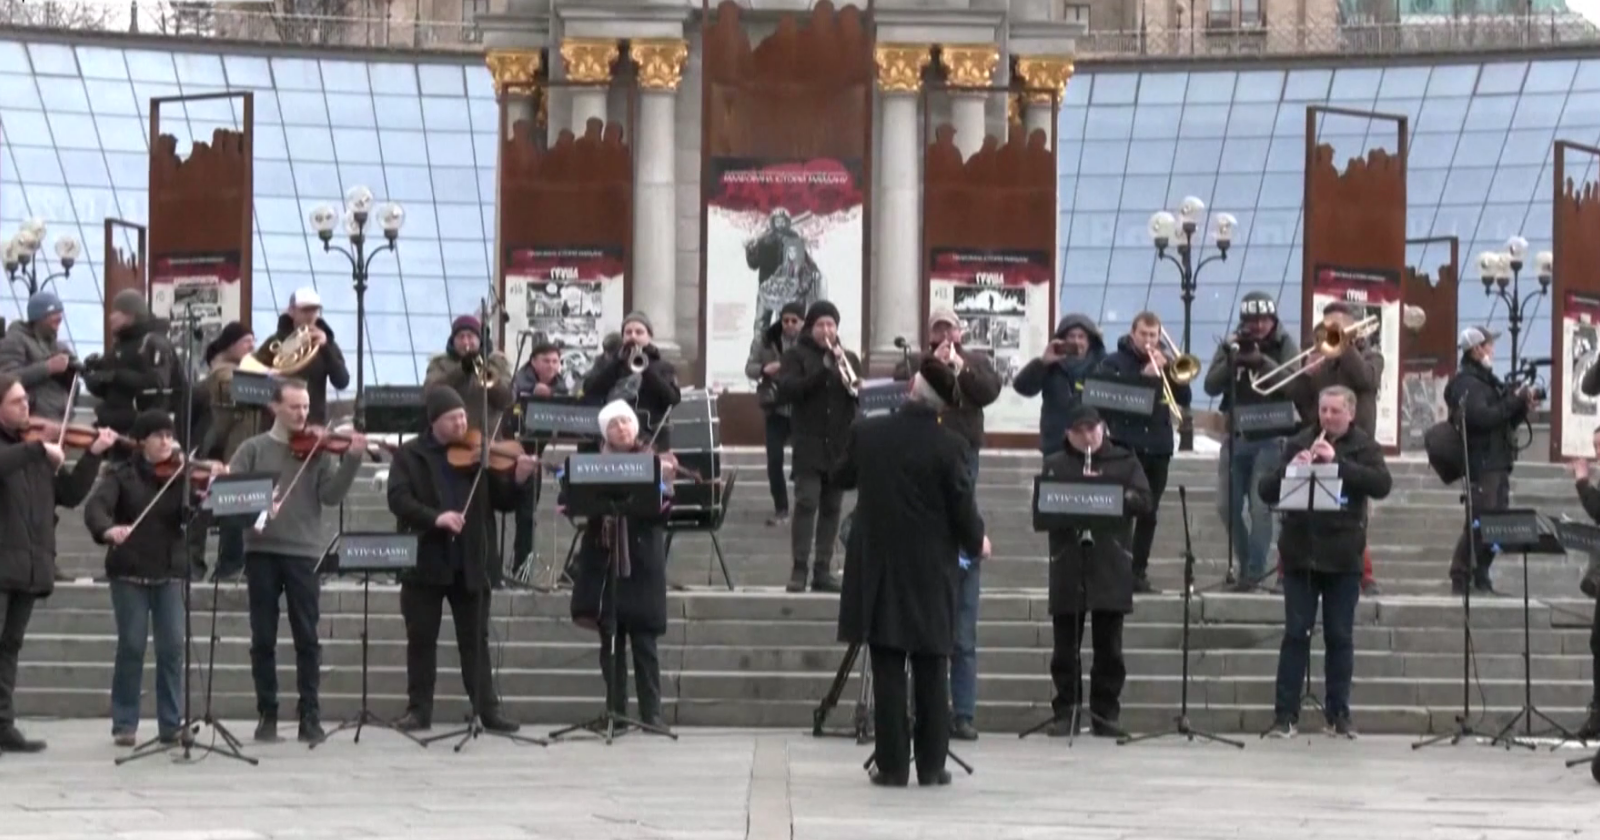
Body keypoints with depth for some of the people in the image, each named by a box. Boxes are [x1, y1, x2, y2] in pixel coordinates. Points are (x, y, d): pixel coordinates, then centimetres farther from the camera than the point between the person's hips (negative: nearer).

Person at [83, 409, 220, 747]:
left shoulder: (181, 476, 7)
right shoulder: (122, 475, 0)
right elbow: (95, 507, -15)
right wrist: (108, 529, -36)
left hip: (170, 572, 2)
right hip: (130, 572, -2)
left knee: (172, 647, -2)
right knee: (132, 645, -3)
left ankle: (171, 724, 4)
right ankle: (125, 724, 5)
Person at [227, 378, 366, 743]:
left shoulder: (318, 450, 7)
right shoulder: (254, 448, 7)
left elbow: (331, 496, -3)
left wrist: (352, 460, -15)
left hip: (304, 551, 0)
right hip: (261, 550, 0)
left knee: (307, 637, 0)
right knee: (263, 638, 4)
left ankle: (310, 715, 5)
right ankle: (267, 713, 12)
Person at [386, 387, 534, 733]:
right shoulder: (409, 455, 1)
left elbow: (502, 501, 4)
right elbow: (398, 499, -12)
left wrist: (517, 479, -17)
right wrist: (435, 517, -26)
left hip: (469, 563, 1)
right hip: (425, 561, -1)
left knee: (475, 639, 6)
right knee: (421, 639, 5)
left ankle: (488, 709, 8)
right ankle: (419, 709, 12)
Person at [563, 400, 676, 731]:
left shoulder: (654, 462, 2)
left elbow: (661, 513, -7)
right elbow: (572, 498, 4)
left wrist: (665, 483, -24)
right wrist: (573, 501, -18)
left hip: (641, 563, -2)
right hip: (603, 562, 2)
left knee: (644, 641, -4)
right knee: (610, 640, 4)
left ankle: (652, 713, -1)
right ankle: (615, 712, 9)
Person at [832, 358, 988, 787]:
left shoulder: (866, 433, -5)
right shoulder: (949, 446, -13)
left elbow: (839, 479, 12)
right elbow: (963, 508, -9)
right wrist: (977, 543, 12)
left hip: (878, 567, 1)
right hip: (930, 571, -1)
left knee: (887, 670, 4)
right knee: (930, 672, 9)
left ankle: (892, 765, 3)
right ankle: (931, 765, 11)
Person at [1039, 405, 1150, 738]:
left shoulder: (1124, 463, 10)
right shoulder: (1055, 466, 10)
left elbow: (1143, 501, -2)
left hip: (1110, 568, 0)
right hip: (1067, 567, 0)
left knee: (1108, 646, 2)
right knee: (1066, 645, 2)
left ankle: (1106, 712, 7)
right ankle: (1065, 711, 8)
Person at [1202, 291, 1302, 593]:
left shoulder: (1284, 345, 0)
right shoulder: (1231, 345, 8)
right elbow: (1211, 386, -1)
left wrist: (1261, 361, -26)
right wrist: (1231, 361, -16)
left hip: (1270, 438, -4)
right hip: (1235, 437, 4)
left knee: (1260, 507, -11)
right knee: (1230, 506, 6)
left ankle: (1254, 572, -5)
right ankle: (1246, 564, 23)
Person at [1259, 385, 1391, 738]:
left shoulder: (1363, 447, 4)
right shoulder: (1298, 444, 8)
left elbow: (1382, 484, -14)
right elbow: (1267, 491, 5)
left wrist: (1337, 461, -21)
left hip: (1342, 558, -1)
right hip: (1300, 553, 1)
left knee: (1340, 636, 4)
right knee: (1296, 633, 0)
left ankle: (1338, 714, 10)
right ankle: (1285, 714, 1)